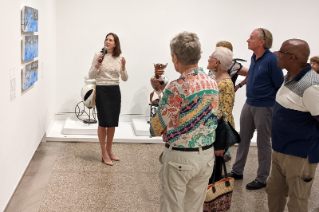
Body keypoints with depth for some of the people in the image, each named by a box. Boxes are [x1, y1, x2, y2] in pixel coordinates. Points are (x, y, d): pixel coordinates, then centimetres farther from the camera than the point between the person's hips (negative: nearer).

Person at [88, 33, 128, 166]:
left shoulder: (119, 58, 5)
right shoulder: (98, 56, -3)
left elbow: (125, 79, 5)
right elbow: (91, 76, -3)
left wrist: (123, 67, -13)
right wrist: (97, 65, -17)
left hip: (115, 91, 4)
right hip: (101, 91, -3)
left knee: (113, 122, 10)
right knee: (103, 122, -3)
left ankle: (109, 150, 26)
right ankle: (104, 154, 8)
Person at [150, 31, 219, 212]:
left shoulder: (177, 87, -20)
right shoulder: (213, 84, 1)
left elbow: (158, 126, -12)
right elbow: (212, 119, 9)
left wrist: (154, 129, 12)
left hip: (180, 156, -6)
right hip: (207, 155, 6)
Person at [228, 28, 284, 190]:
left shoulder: (271, 60, -18)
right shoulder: (254, 58, 6)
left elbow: (280, 86, -15)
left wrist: (273, 106, -11)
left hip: (264, 107, -8)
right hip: (249, 104, 8)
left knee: (263, 143, 5)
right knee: (243, 138, 16)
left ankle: (262, 179, 18)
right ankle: (237, 171, 31)